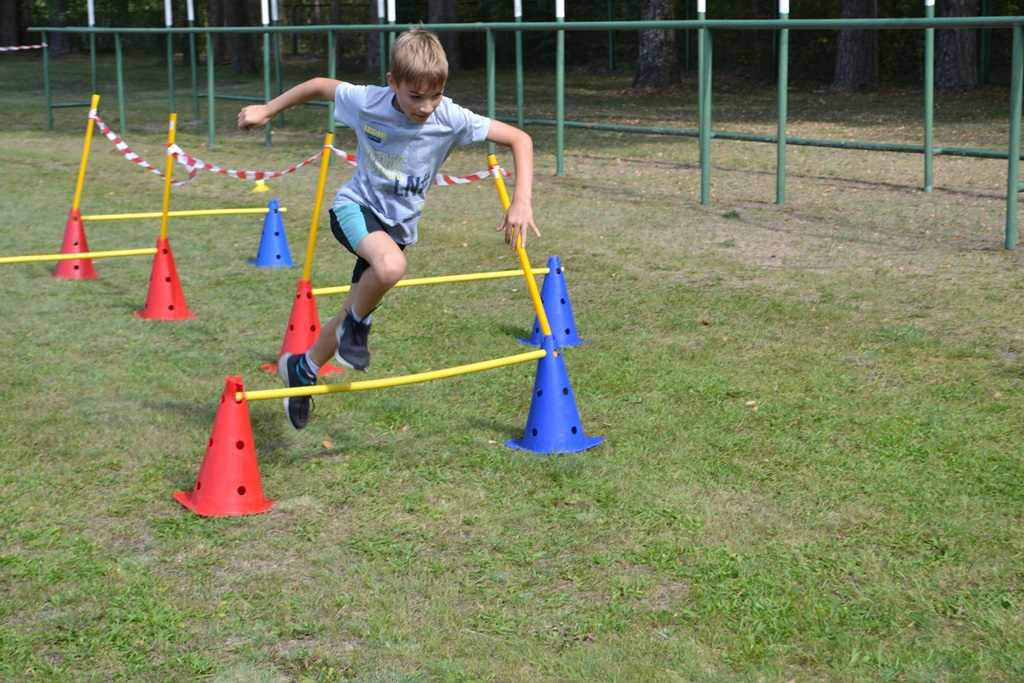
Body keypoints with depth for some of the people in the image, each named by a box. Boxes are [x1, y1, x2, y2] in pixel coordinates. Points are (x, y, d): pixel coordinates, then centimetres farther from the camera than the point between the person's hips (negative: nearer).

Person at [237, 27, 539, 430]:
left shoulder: (450, 119, -21)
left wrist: (521, 203, -25)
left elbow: (519, 139, -16)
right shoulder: (366, 102, -20)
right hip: (356, 206, -3)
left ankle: (302, 367, 42)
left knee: (356, 317, 13)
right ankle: (357, 324, -7)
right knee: (391, 265, -38)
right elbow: (320, 85, 0)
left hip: (399, 223, 3)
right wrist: (268, 110, 8)